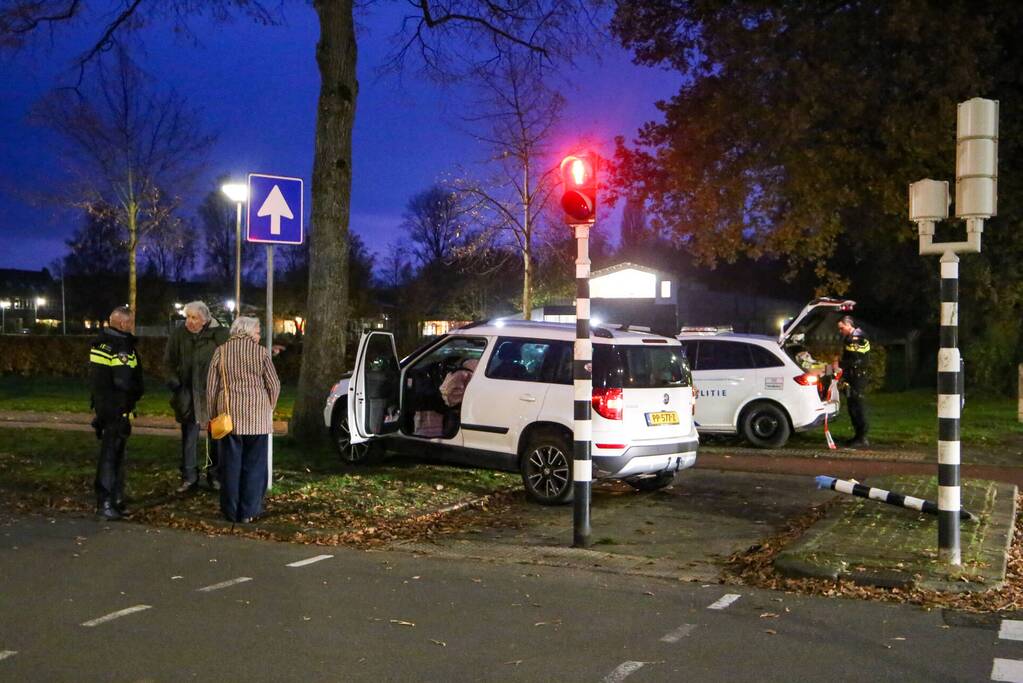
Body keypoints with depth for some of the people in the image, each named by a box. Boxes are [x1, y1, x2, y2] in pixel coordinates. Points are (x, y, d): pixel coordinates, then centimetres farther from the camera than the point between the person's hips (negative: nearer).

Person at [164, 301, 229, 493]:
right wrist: (173, 380, -7)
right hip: (188, 395, 2)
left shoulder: (220, 335, -8)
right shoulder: (178, 335, -1)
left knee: (216, 436, 8)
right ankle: (189, 477, 15)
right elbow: (169, 361, 8)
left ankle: (214, 476, 22)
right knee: (189, 438, 6)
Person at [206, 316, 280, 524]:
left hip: (229, 414, 1)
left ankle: (231, 511, 11)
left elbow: (211, 386, 4)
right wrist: (268, 409, 13)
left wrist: (214, 414, 12)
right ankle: (249, 512, 6)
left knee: (231, 464, 8)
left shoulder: (221, 351, 4)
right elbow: (274, 385, -1)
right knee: (254, 464, 6)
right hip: (257, 416, -1)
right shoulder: (260, 352, 0)